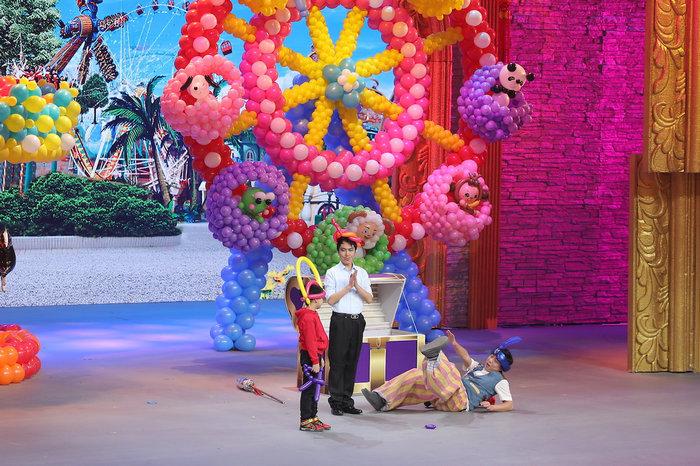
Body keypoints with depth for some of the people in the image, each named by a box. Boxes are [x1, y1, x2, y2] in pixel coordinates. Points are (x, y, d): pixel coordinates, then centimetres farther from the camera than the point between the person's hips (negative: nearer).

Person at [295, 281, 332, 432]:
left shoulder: (312, 314, 14)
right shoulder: (307, 317, -19)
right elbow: (310, 341, -21)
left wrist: (319, 358, 23)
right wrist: (315, 361, -20)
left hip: (315, 356, 10)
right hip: (309, 357, -10)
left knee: (314, 388, 15)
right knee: (309, 389, -5)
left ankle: (313, 417, 24)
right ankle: (305, 421, 0)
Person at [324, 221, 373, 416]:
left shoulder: (362, 273, 12)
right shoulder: (332, 273, -1)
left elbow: (369, 299, 4)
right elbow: (331, 299, -9)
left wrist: (357, 286, -11)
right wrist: (348, 286, -13)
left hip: (357, 320, 4)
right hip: (340, 320, -4)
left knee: (351, 361, 7)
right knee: (337, 361, -4)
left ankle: (347, 401, 12)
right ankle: (336, 402, 0)